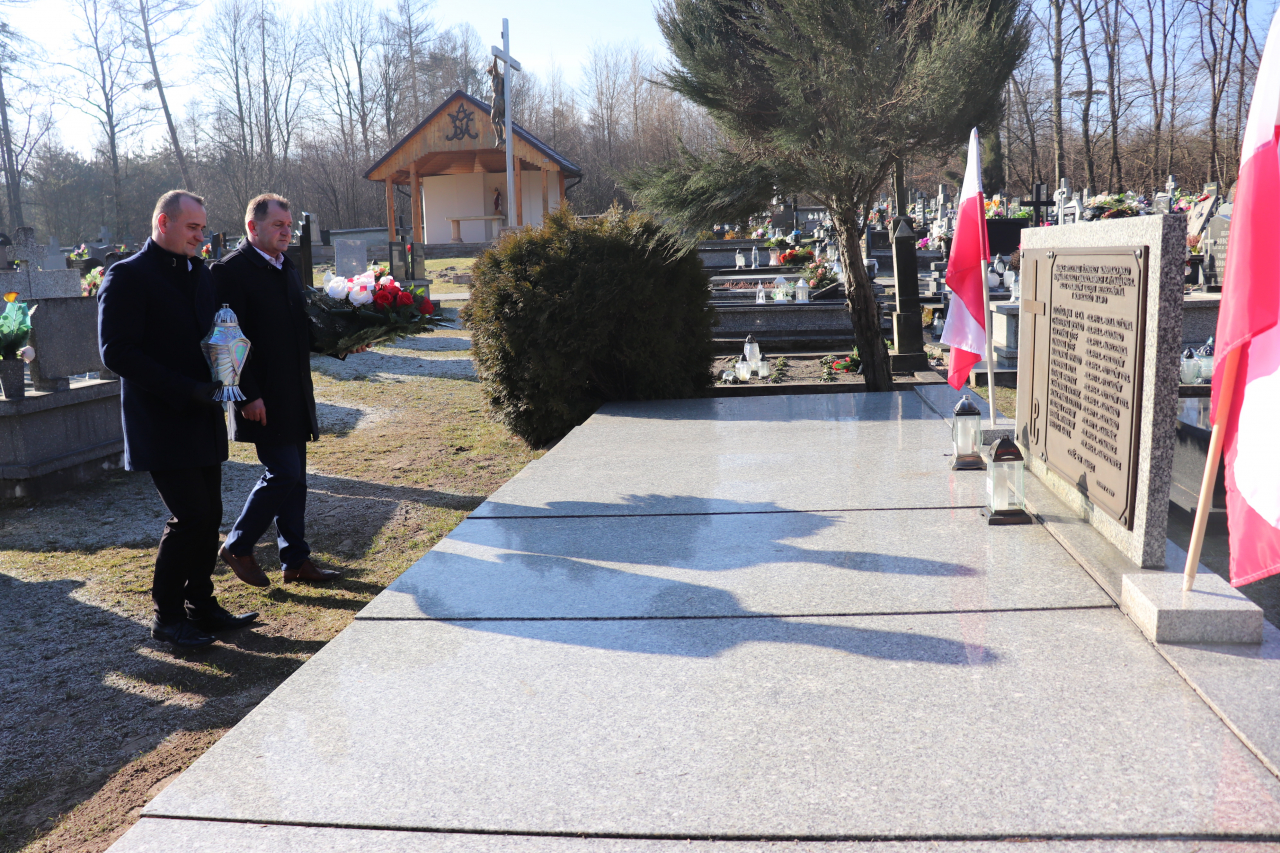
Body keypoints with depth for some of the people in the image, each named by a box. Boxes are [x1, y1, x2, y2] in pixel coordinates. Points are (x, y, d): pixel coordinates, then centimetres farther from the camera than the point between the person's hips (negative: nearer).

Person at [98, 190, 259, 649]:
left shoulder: (199, 272, 14)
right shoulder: (127, 277, -9)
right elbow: (117, 353, -16)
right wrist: (188, 390, -21)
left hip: (202, 418, 7)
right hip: (162, 424, -7)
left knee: (208, 516, 9)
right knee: (190, 517, -8)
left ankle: (201, 605, 22)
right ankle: (166, 615, 9)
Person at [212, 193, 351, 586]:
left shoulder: (288, 269, 16)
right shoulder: (231, 270, -11)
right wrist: (249, 395, -20)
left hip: (294, 395, 8)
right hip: (264, 399, -8)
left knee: (293, 477, 11)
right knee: (283, 472, -8)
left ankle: (295, 560, 19)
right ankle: (237, 547, 11)